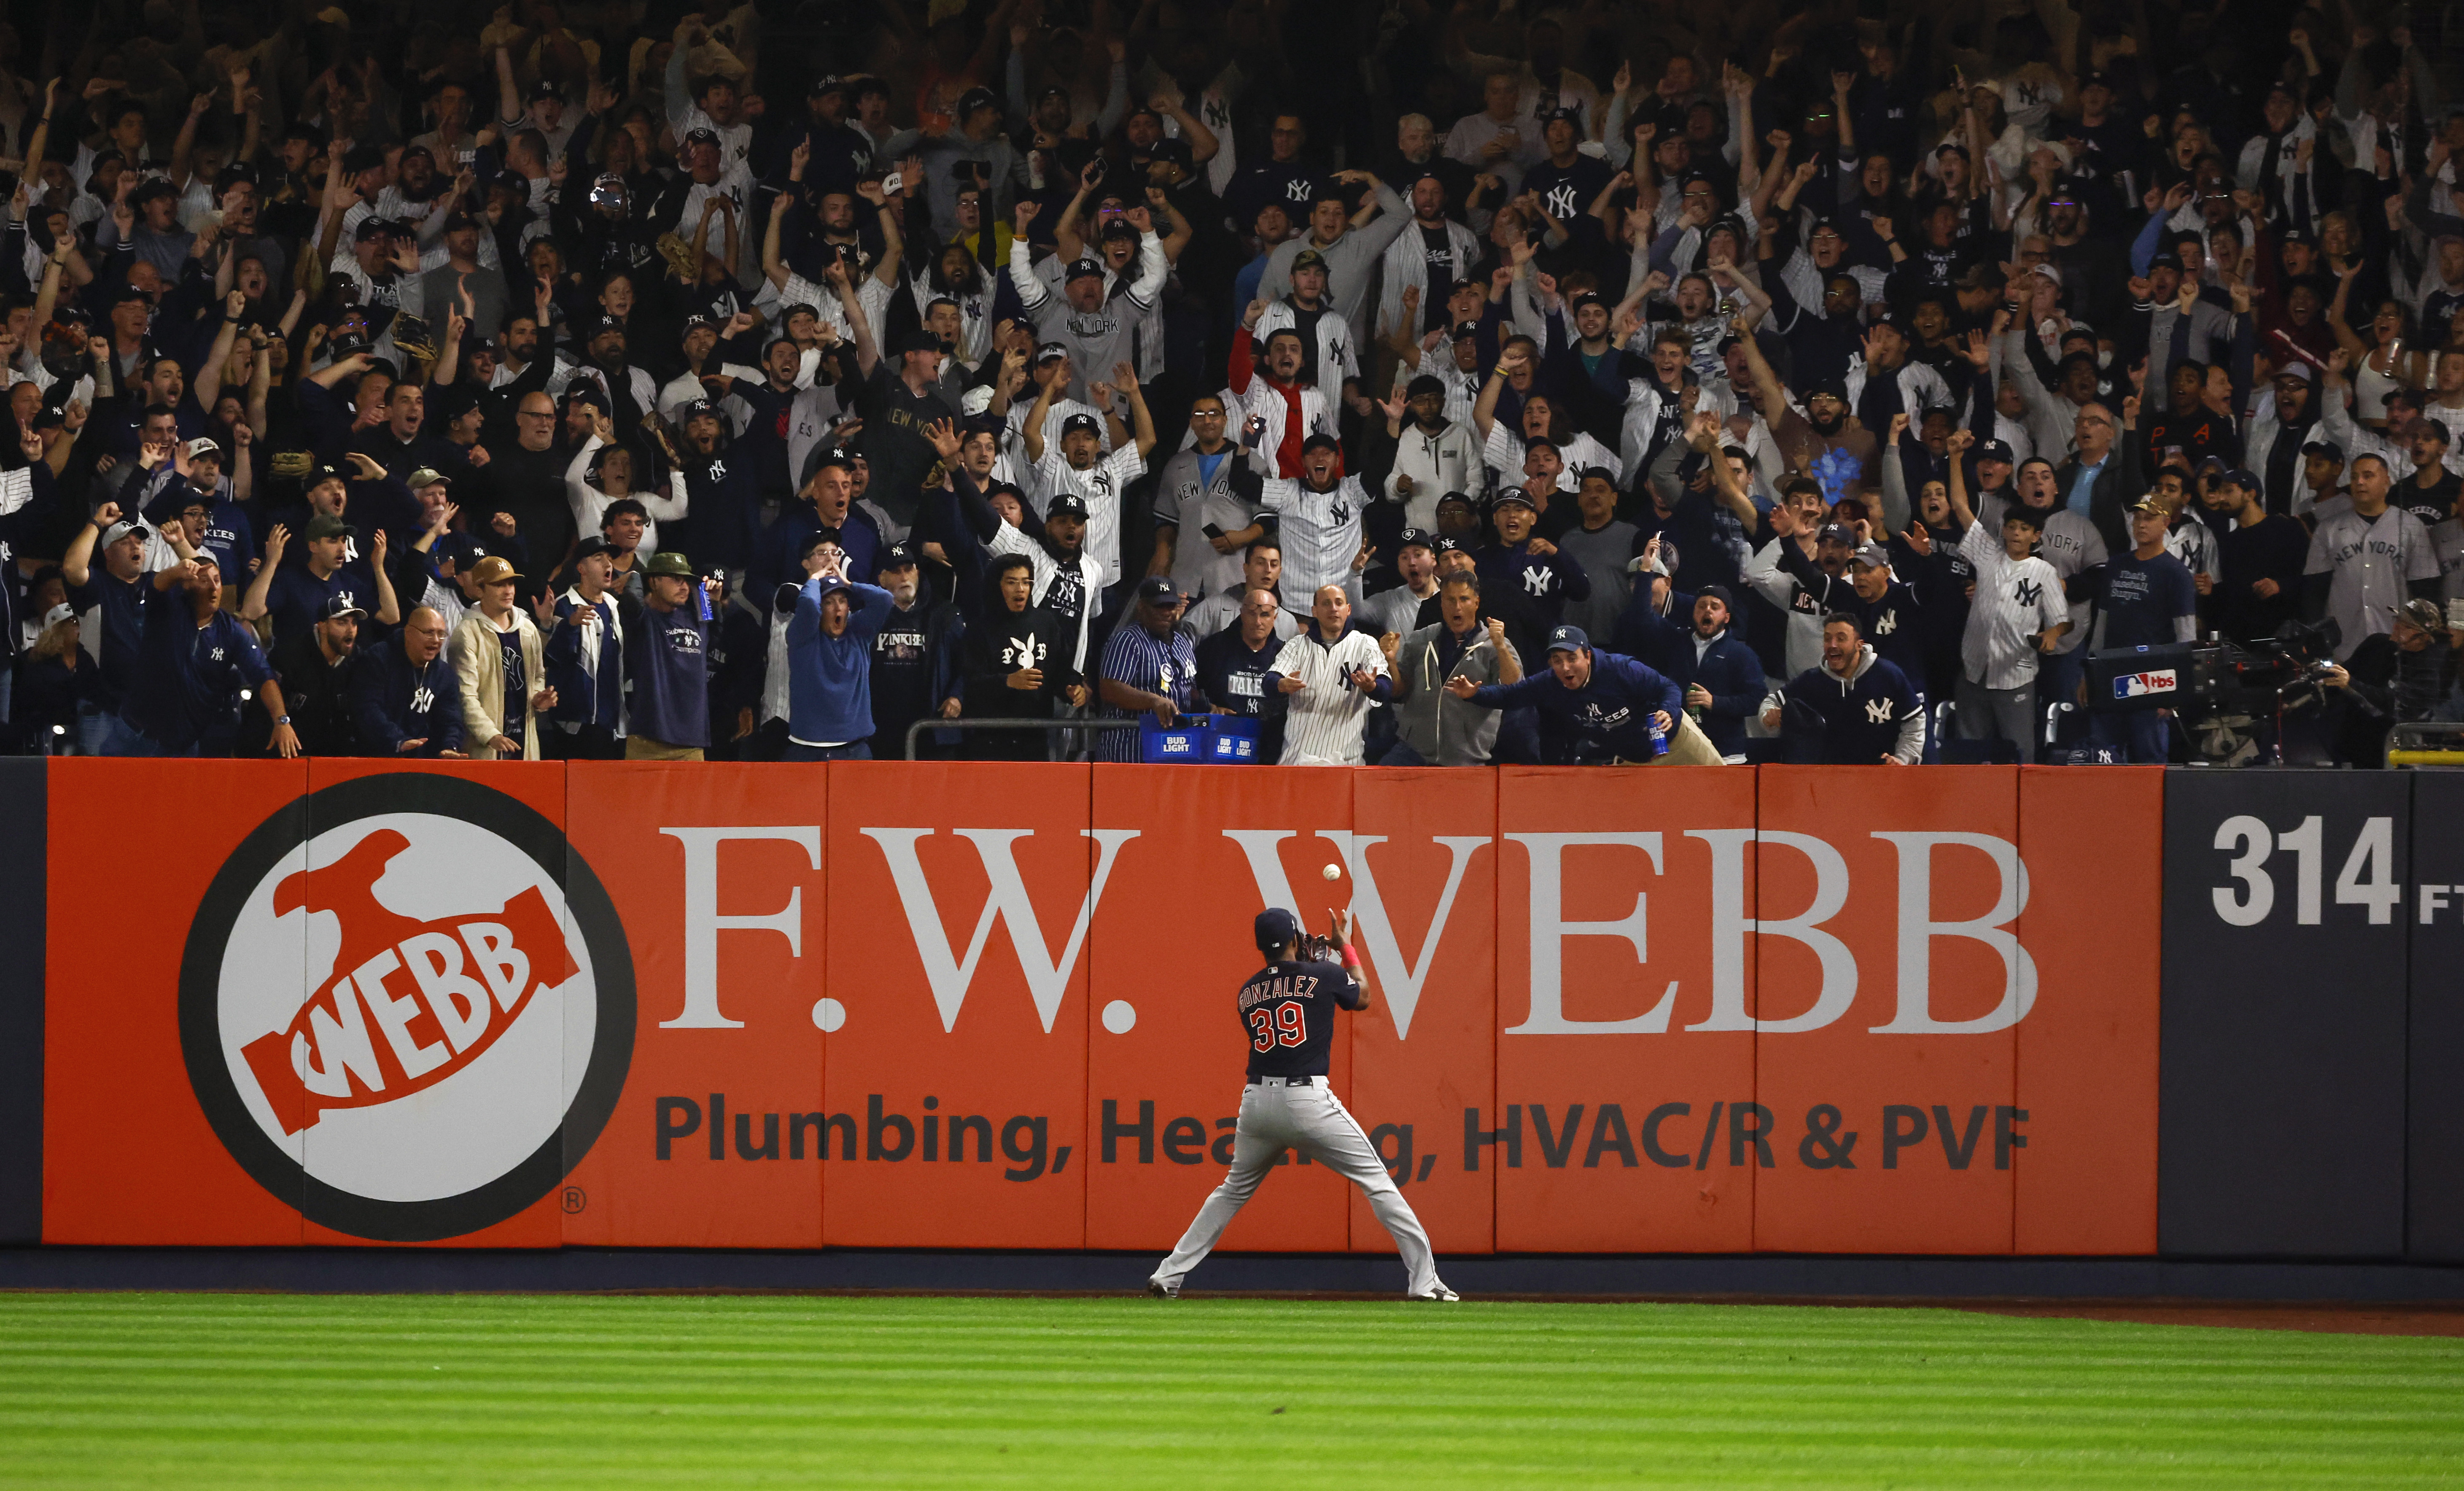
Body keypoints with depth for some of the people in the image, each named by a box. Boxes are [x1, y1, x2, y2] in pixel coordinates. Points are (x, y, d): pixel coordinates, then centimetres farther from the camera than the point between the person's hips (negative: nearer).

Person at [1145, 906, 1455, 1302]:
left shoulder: (1247, 994, 12)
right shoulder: (1325, 976, 0)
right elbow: (1362, 998, 20)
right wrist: (1346, 948, 33)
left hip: (1257, 1103, 4)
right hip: (1309, 1101, -4)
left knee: (1233, 1191, 22)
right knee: (1376, 1180, 2)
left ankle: (1168, 1276, 17)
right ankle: (1424, 1280, -6)